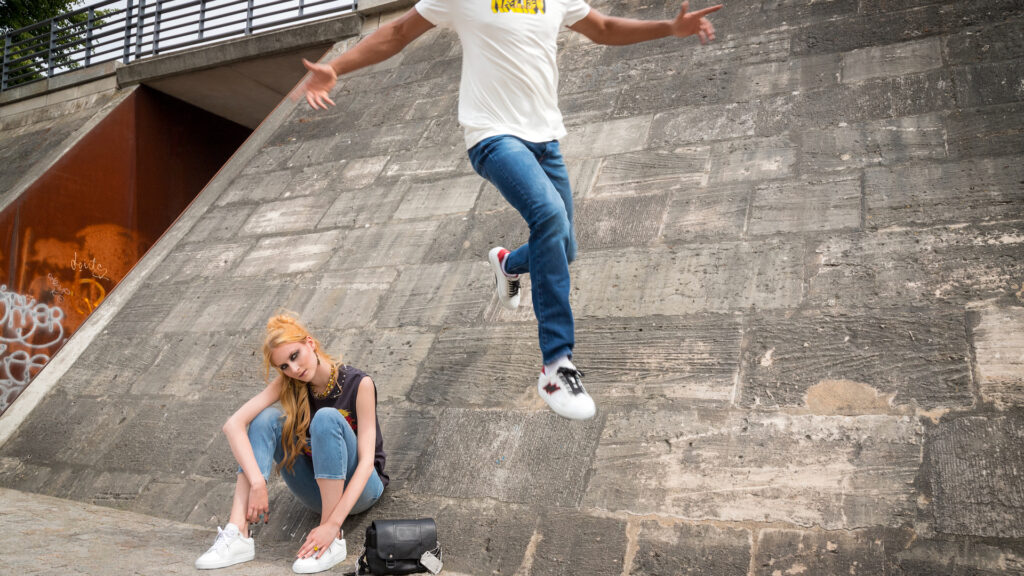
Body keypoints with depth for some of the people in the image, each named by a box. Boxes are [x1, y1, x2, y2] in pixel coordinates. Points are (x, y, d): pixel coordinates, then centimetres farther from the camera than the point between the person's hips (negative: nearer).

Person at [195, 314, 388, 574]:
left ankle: (333, 539, -29)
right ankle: (237, 534, -26)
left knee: (327, 418, -31)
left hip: (357, 489, -4)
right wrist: (257, 483, -34)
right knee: (268, 418, -18)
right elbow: (233, 424, -20)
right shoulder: (288, 384, -8)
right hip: (318, 490, 4)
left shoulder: (359, 384, -19)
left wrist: (333, 524, -35)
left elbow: (367, 460, -25)